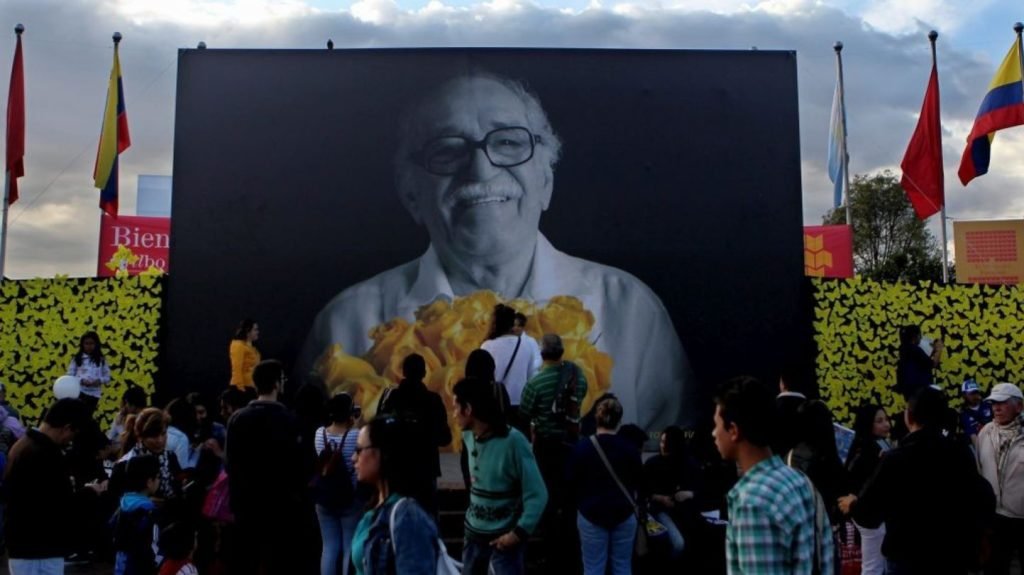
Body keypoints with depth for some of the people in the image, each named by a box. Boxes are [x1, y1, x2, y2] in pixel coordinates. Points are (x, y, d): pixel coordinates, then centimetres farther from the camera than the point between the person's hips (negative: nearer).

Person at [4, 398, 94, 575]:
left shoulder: (22, 445, 8)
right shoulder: (47, 456, -23)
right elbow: (64, 507, -23)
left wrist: (65, 485, 14)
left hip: (20, 544, 10)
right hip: (42, 550, -10)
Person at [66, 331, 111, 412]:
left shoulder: (101, 360, 7)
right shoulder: (77, 358, 2)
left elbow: (107, 377, 7)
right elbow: (70, 375, -1)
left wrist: (100, 381, -14)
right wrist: (81, 381, -17)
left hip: (94, 394, 2)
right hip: (79, 392, -2)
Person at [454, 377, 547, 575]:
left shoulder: (513, 441, -21)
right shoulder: (469, 437, -1)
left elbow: (537, 495, -20)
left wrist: (519, 532, -21)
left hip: (505, 537, -7)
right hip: (474, 533, 7)